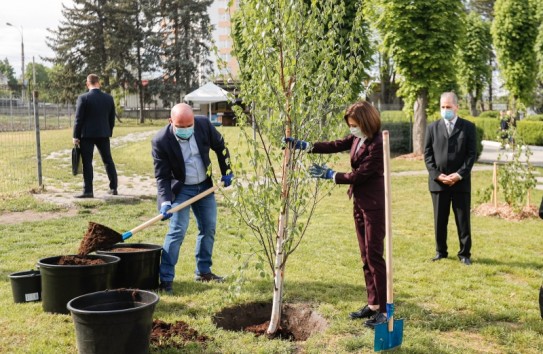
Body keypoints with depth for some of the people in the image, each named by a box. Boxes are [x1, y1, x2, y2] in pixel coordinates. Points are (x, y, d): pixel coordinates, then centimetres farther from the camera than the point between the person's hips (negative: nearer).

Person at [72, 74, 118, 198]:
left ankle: (88, 191, -4)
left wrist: (76, 136, -3)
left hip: (87, 135, -4)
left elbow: (78, 119, -9)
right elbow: (112, 119, 8)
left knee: (87, 162, -1)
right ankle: (113, 188, 16)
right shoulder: (109, 98, 3)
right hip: (103, 134, 4)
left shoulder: (83, 98, -9)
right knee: (108, 160, 12)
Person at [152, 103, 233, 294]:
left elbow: (220, 146, 4)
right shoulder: (161, 141, -24)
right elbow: (162, 176, -19)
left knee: (208, 228, 10)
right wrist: (165, 202, -29)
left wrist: (227, 172, 6)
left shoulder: (204, 124, -14)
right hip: (181, 189, -5)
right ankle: (165, 278, -6)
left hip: (205, 185, 5)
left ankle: (203, 271, 25)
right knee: (177, 230, -13)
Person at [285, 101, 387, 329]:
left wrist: (330, 175, -11)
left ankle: (383, 310, 3)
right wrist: (304, 145, -2)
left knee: (374, 255, -5)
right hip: (359, 202, 9)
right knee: (365, 256, 12)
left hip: (374, 205, -9)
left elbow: (360, 175, -19)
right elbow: (335, 146, 7)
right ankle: (372, 304, 21)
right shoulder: (357, 138, 6)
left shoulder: (377, 144, -21)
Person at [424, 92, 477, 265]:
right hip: (438, 181, 2)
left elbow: (472, 153, -1)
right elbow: (427, 154, 4)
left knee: (463, 219, 3)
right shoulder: (432, 127, 9)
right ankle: (441, 251, 19)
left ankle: (464, 253, 12)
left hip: (461, 181, -1)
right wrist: (437, 174, -8)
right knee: (439, 219, 8)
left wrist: (460, 174, -12)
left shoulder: (468, 127, 4)